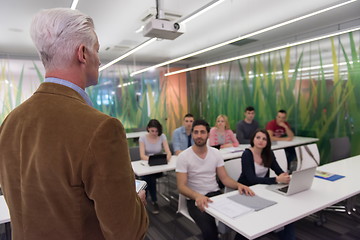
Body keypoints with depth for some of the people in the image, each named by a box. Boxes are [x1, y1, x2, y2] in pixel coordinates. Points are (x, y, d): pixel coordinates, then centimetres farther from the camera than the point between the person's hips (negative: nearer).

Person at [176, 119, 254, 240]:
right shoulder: (183, 156, -9)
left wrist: (238, 185, -18)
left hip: (216, 194, 4)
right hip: (195, 199, -4)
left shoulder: (215, 153, 3)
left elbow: (224, 178, 4)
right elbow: (181, 186, -13)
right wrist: (197, 196, -33)